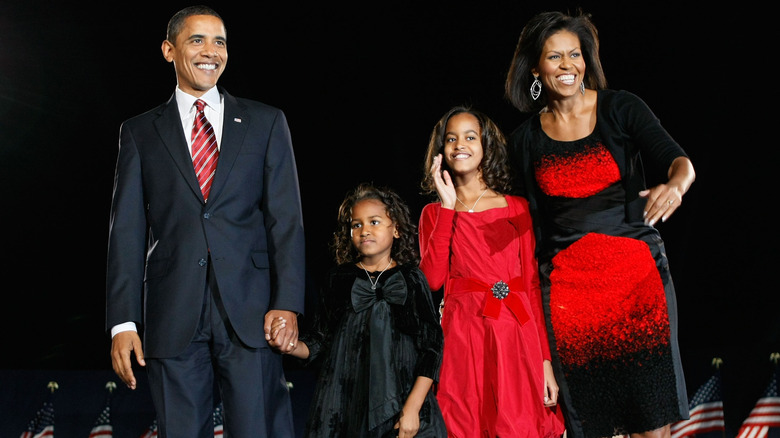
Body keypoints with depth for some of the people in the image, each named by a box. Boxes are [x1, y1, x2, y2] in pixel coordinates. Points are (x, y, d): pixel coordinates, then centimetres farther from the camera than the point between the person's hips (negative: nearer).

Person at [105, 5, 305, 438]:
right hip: (174, 316, 1)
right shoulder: (139, 132, 12)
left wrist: (287, 303, -7)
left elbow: (286, 218, 5)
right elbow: (127, 230, 6)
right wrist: (123, 322, -3)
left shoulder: (265, 122, 12)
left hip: (250, 310, 0)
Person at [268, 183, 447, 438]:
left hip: (398, 404, -1)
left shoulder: (411, 280, 0)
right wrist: (292, 346, -14)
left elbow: (431, 349, -3)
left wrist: (412, 407, -10)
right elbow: (320, 343, 7)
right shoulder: (338, 280, 7)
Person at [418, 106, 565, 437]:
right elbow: (434, 280, -6)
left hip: (517, 334, 0)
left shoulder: (516, 207, 10)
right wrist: (448, 207, -5)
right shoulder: (433, 213, 11)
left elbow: (532, 283, 4)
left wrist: (546, 360, -3)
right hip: (462, 335, 0)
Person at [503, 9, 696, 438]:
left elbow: (677, 160, -11)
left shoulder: (620, 108, 2)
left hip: (635, 270, -1)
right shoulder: (525, 139, 9)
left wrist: (676, 184, -32)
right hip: (568, 285, 2)